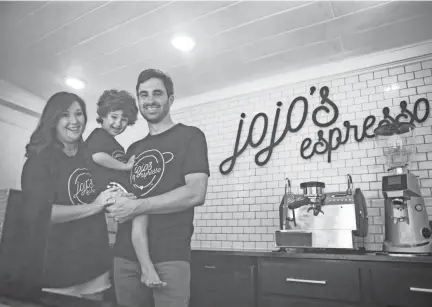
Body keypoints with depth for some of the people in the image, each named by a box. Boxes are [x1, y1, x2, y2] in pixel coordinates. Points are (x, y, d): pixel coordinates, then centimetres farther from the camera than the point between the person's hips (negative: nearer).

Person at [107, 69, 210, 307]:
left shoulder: (190, 136, -2)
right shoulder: (134, 149, 18)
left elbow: (196, 194, -15)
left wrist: (136, 207, -16)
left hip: (170, 256, -5)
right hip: (125, 254, 6)